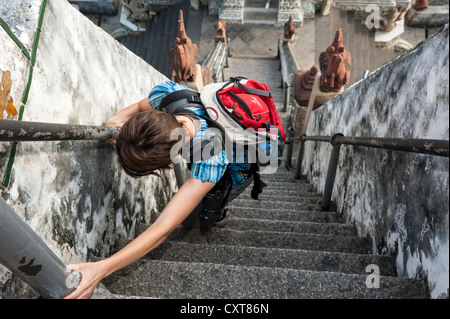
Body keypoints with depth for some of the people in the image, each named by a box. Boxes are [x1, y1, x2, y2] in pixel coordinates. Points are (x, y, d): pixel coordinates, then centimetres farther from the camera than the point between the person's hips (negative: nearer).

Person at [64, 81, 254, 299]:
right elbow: (141, 106, -7)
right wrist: (117, 119, -30)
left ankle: (219, 214, 22)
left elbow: (164, 228, -49)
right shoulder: (165, 92, -34)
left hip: (237, 168, -6)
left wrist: (101, 269, -54)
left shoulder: (211, 160, -50)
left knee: (209, 217, -10)